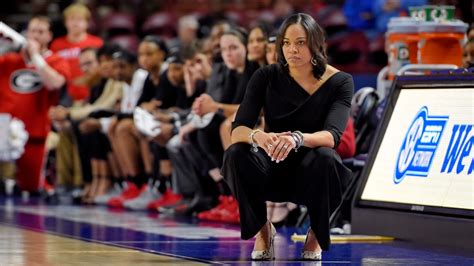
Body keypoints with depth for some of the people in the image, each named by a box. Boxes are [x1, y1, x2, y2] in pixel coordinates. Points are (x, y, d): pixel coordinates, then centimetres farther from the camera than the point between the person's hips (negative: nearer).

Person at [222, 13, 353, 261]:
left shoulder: (339, 82, -11)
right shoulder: (266, 77, -9)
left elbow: (332, 135, -25)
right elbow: (238, 129, -17)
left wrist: (296, 139, -47)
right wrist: (259, 136, -42)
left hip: (311, 173, -1)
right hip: (272, 169, 1)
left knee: (325, 159, -36)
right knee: (236, 154, -30)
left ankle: (316, 233, -7)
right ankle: (262, 230, -5)